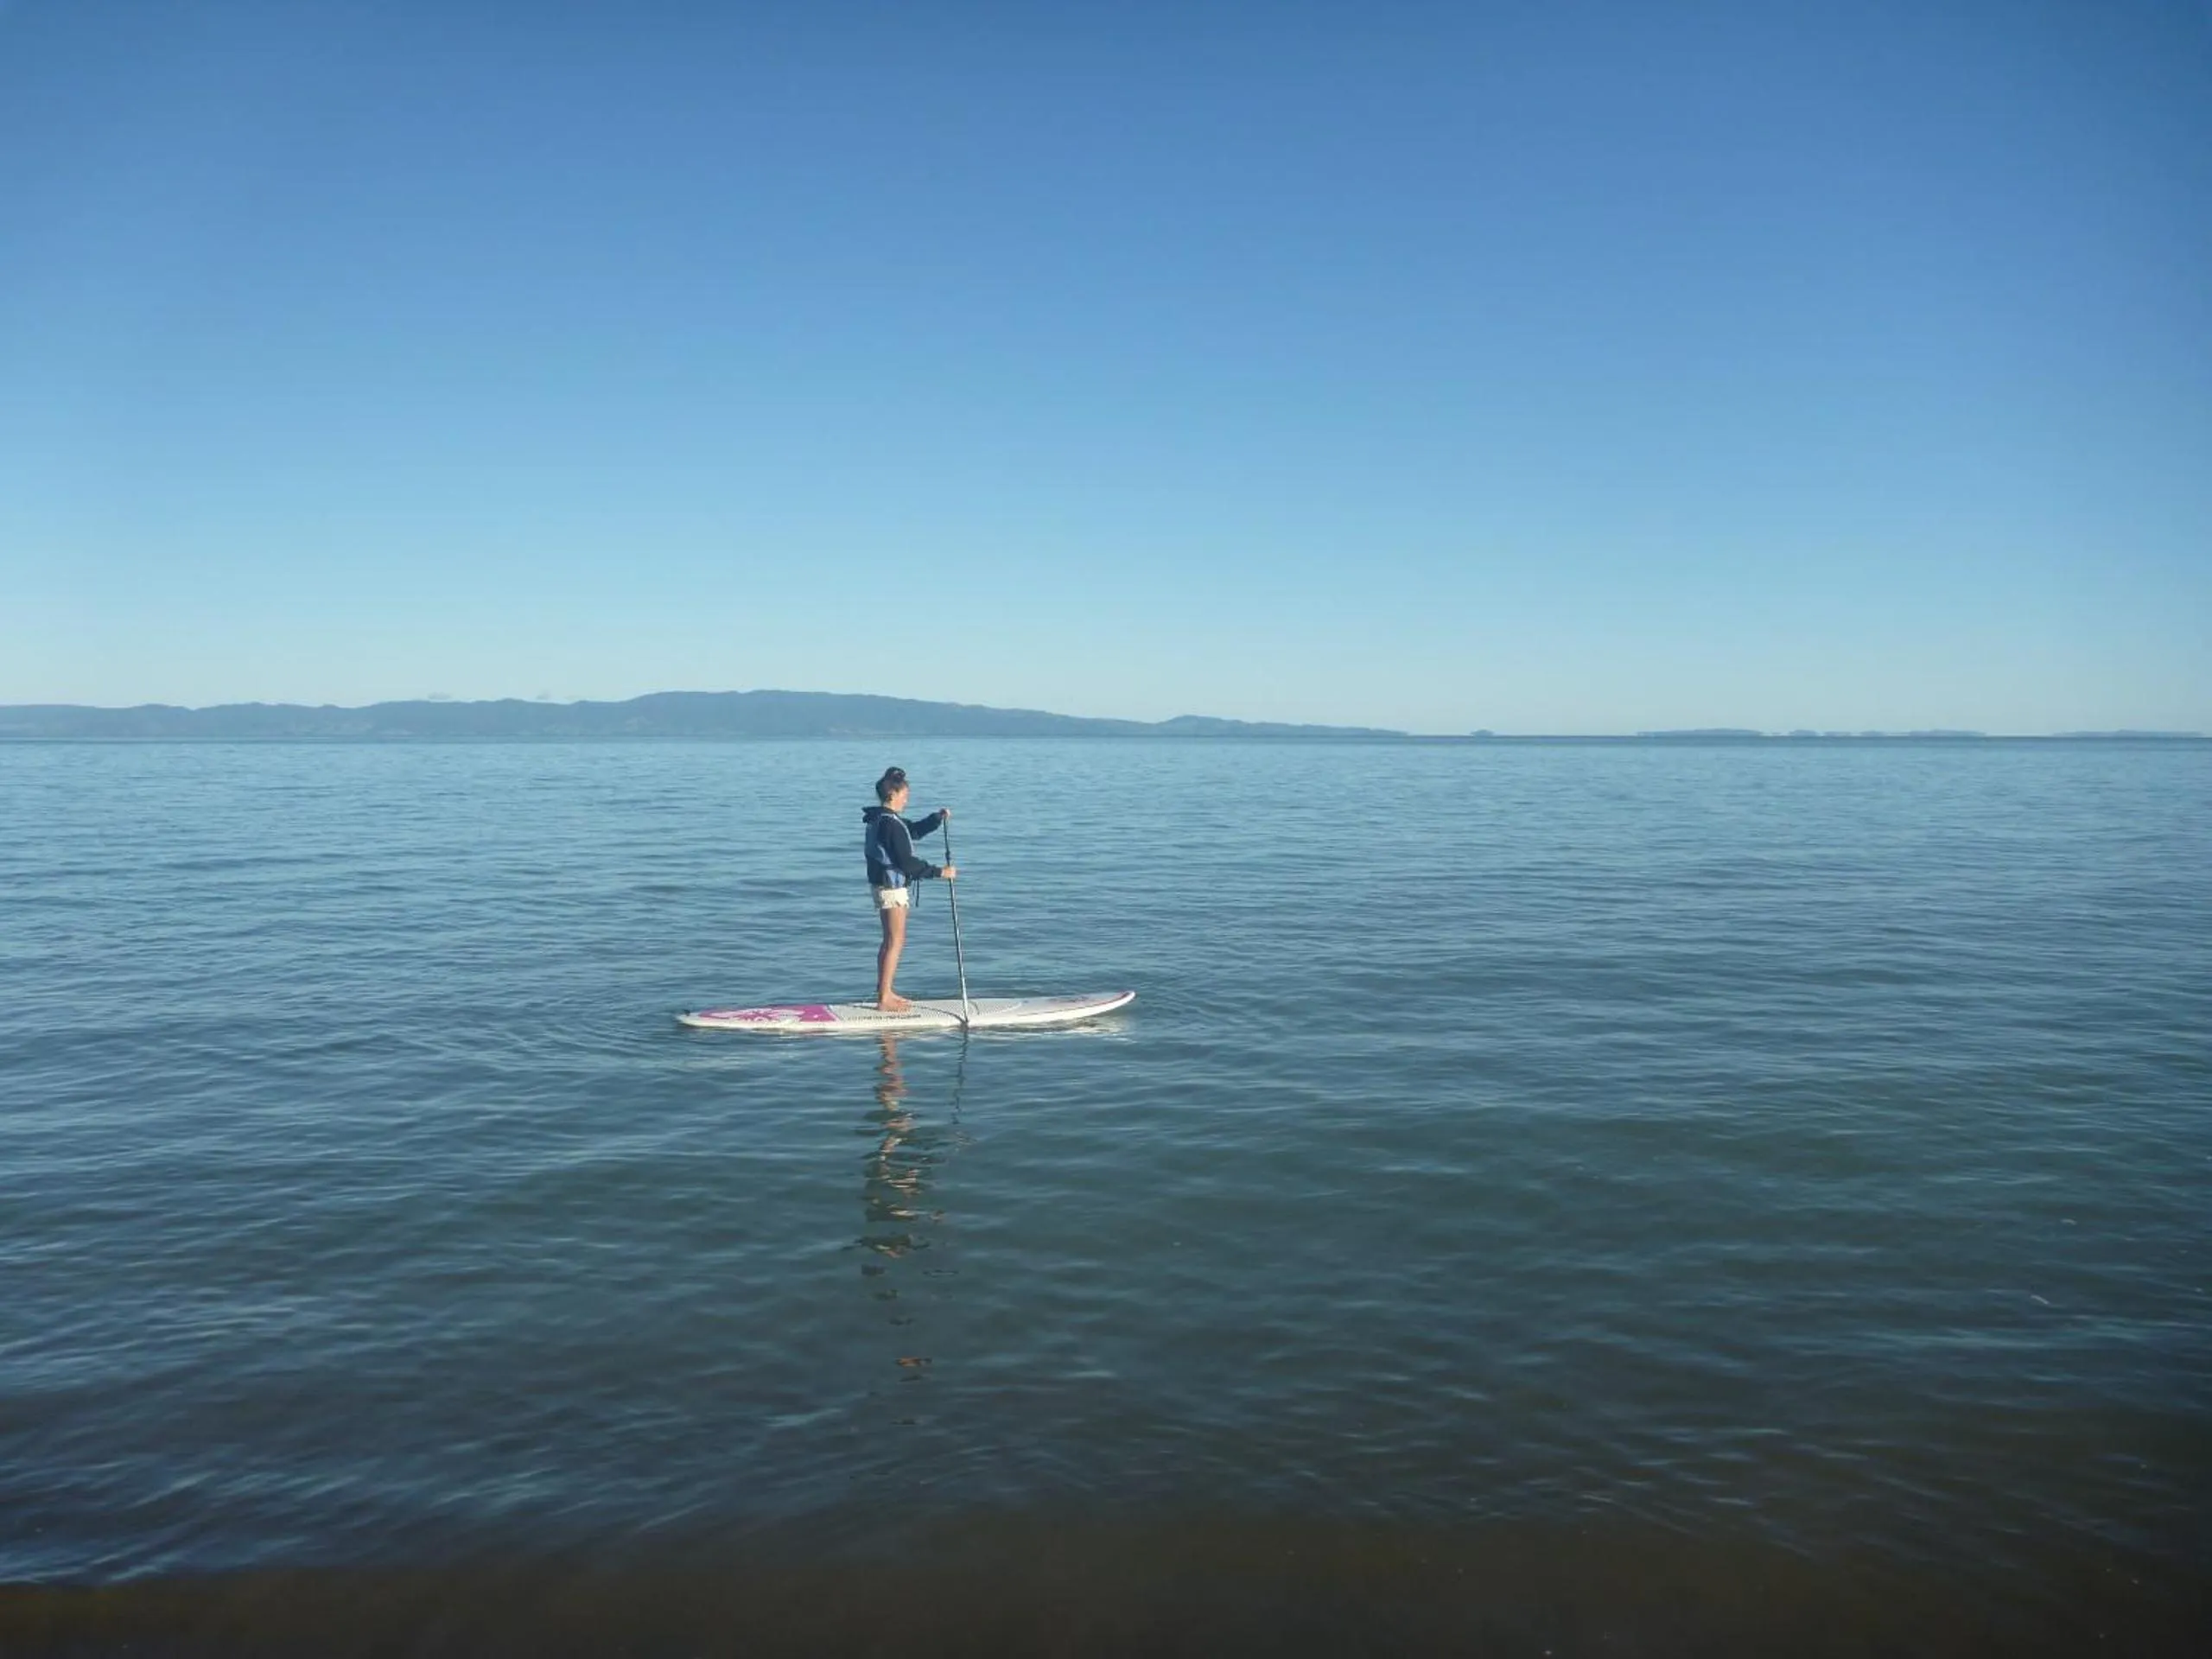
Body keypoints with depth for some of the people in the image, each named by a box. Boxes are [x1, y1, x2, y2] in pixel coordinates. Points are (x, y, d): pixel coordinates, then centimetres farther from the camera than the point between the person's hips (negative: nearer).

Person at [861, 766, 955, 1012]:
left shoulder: (878, 819, 11)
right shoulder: (891, 824, -21)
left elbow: (914, 831, 21)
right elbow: (906, 862, -23)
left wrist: (937, 817, 9)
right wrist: (939, 872, -19)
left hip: (884, 884, 10)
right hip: (892, 887, -10)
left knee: (890, 940, 19)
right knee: (896, 941, -5)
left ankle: (883, 991, 27)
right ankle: (884, 999, -3)